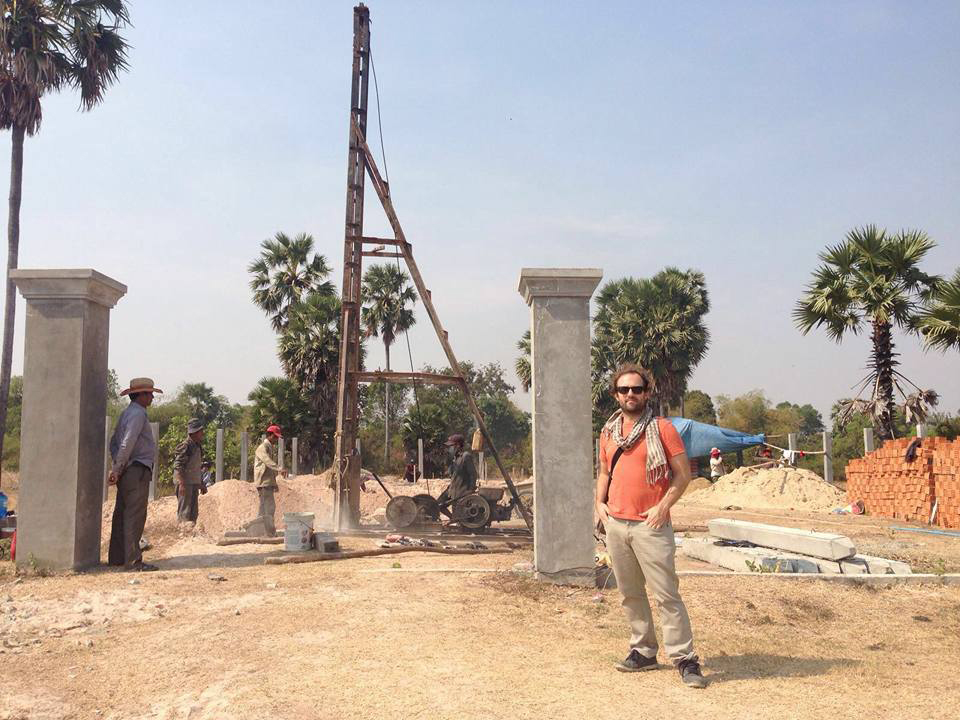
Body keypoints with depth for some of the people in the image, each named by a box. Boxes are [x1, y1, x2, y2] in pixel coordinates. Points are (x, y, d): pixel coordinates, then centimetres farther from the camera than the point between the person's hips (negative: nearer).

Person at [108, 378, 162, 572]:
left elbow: (113, 442, 20)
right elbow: (128, 443, -20)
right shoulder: (137, 414, -12)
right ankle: (133, 561, -9)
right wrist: (117, 469, -19)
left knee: (122, 514, 13)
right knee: (135, 516, -9)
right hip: (137, 470, -10)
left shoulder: (126, 413, 19)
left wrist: (117, 466, 10)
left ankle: (116, 557, 20)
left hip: (127, 471, 10)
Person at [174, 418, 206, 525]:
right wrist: (182, 484, -27)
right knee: (184, 513, -8)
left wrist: (201, 484, 23)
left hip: (194, 483, 9)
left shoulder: (198, 447, 15)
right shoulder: (185, 446, -13)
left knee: (194, 513, 13)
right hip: (185, 483, -9)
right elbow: (178, 466, -20)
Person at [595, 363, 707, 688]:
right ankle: (643, 652, 24)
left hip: (650, 525, -5)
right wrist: (600, 502, 7)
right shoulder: (609, 432, 11)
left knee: (667, 594, -6)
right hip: (615, 524, 6)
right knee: (631, 594, 12)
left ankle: (685, 659, 1)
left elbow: (683, 473, -5)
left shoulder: (662, 428, -5)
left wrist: (663, 506, -15)